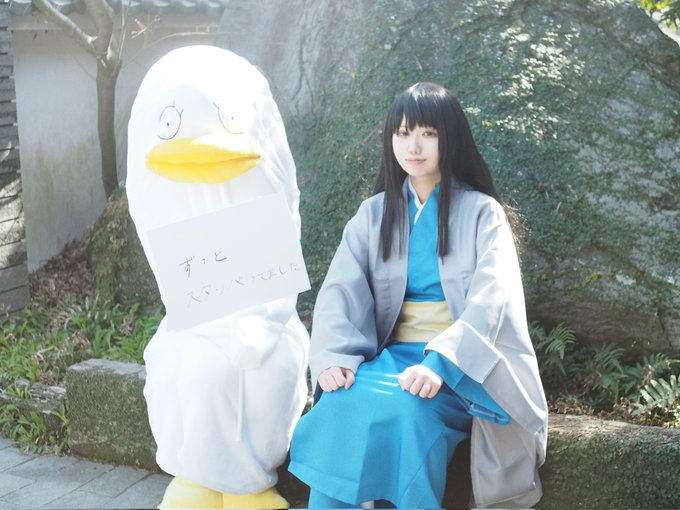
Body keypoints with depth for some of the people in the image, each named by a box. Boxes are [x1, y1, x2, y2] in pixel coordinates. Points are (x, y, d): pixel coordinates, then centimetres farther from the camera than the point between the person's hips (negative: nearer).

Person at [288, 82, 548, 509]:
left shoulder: (481, 212, 2)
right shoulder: (374, 213, 13)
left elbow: (491, 297, -13)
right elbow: (342, 291, 0)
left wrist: (440, 362, -31)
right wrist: (334, 356, -21)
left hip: (465, 364, -3)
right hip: (393, 356, 3)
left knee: (408, 409, -34)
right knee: (342, 401, -29)